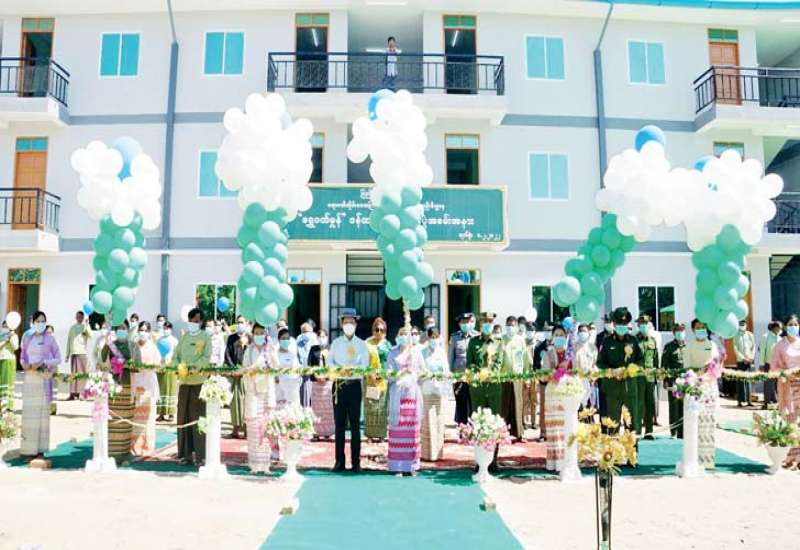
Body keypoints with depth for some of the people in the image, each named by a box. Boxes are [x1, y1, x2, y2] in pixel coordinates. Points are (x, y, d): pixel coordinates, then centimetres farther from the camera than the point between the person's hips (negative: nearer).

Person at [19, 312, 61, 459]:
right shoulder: (27, 338, 11)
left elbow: (58, 358, 0)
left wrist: (42, 363, -13)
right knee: (29, 411, 4)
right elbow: (22, 356, 16)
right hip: (29, 377, 3)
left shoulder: (50, 339, 0)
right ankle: (29, 447, 12)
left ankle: (39, 448, 2)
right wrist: (25, 364, -5)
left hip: (43, 378, -3)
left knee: (42, 410, -3)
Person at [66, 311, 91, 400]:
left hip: (82, 352, -3)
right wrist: (67, 354, 15)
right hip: (73, 353, 4)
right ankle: (72, 394, 3)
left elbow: (90, 335, -14)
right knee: (73, 374, 2)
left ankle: (80, 393, -4)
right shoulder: (72, 328, 17)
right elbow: (69, 341, 19)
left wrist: (86, 325, -23)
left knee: (82, 373, -5)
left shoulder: (85, 326, 6)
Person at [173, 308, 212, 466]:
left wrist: (194, 366, -22)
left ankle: (199, 454, 0)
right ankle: (185, 453, 12)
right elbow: (176, 356, 9)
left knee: (197, 417, -3)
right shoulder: (184, 337, 14)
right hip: (184, 381, 4)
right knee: (183, 417, 5)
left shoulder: (205, 337, 3)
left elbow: (206, 357, -7)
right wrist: (178, 366, -11)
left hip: (199, 381, -4)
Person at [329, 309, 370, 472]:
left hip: (355, 385, -1)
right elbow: (330, 362, 1)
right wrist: (340, 369, -20)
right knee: (339, 424, 3)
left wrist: (352, 370, -23)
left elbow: (365, 365, -3)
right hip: (339, 385, 1)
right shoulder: (336, 343, 11)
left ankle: (356, 462, 6)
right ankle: (339, 461, 10)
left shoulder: (361, 344, 7)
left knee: (355, 424, 1)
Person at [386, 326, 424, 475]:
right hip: (398, 393, -1)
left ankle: (412, 465, 6)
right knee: (397, 428, -4)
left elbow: (423, 371, 10)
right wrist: (402, 372, -13)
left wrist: (413, 372, -9)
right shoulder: (393, 353, 7)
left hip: (413, 392, 1)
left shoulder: (416, 352, 11)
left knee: (413, 428, -1)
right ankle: (397, 466, 2)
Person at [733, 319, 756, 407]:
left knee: (748, 380, 1)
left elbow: (753, 347, 9)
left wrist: (752, 358, -4)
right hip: (740, 361, -2)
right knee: (740, 381, -2)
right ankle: (739, 401, 0)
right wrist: (743, 358, -11)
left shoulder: (750, 335, 10)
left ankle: (748, 400, 4)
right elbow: (735, 349, -2)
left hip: (749, 361, 2)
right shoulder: (736, 336, 3)